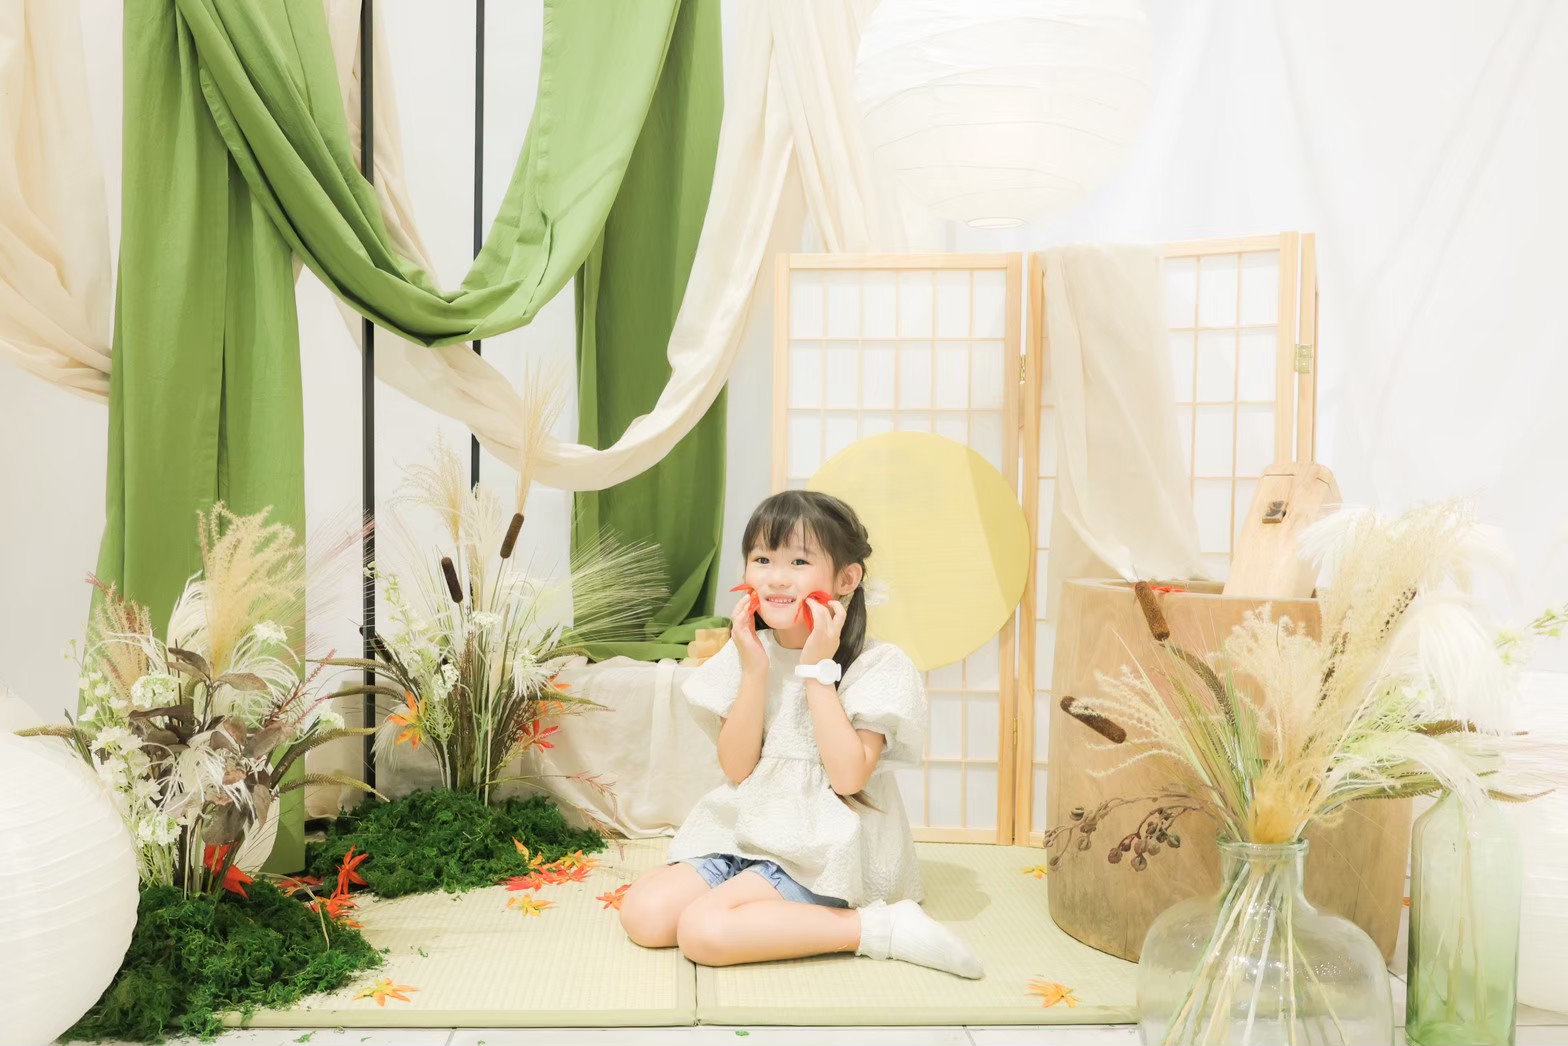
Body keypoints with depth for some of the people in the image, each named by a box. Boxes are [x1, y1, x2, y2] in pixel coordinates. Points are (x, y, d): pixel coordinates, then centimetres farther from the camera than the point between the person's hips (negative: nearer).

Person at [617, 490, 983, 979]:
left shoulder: (878, 665, -11)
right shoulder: (744, 654, 4)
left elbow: (848, 775, -19)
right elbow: (737, 767, -1)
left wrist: (817, 670, -19)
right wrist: (755, 671, -12)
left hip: (822, 855, -6)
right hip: (744, 834, 6)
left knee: (704, 930, -24)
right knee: (643, 912, -12)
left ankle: (880, 927, -14)